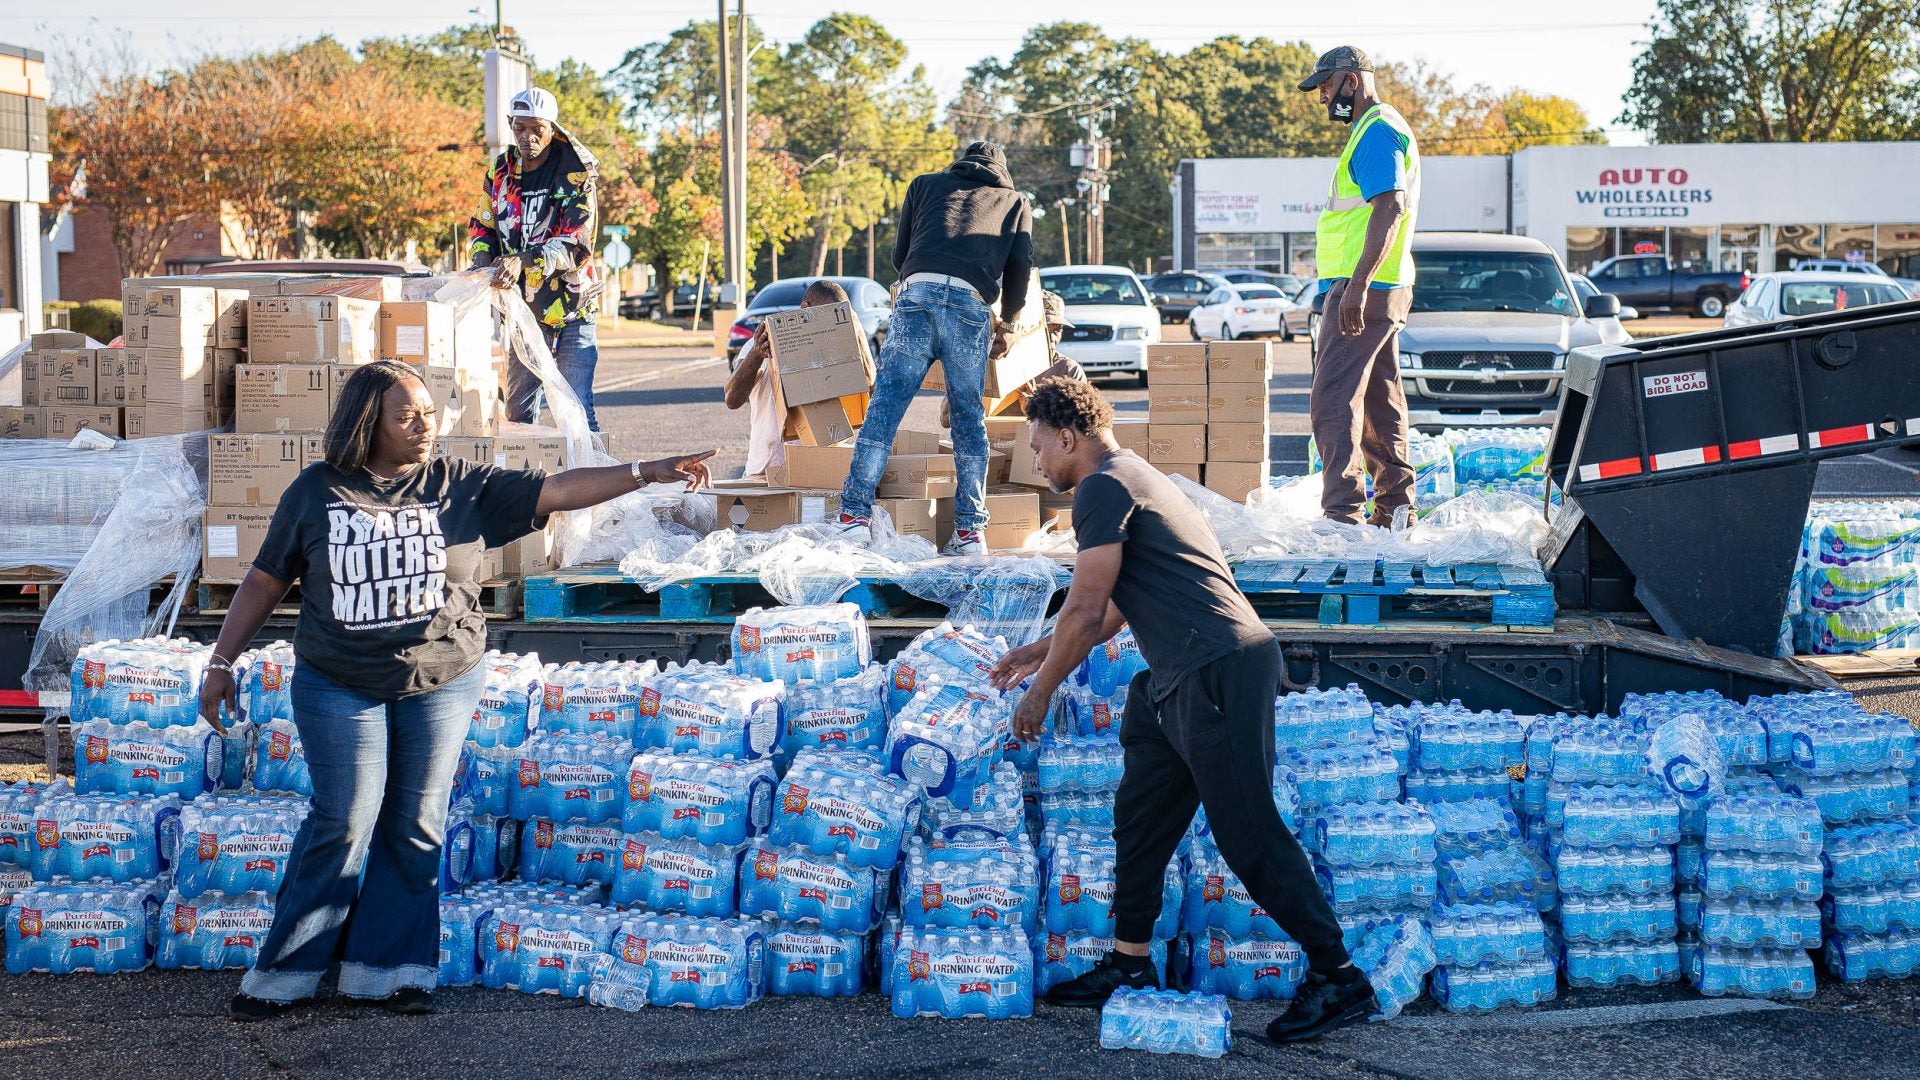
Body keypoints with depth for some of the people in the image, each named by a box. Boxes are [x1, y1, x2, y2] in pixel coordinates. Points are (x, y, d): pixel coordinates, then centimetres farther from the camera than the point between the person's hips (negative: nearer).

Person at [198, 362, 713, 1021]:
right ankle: (285, 971, 7)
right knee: (342, 824, -4)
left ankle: (386, 967, 16)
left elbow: (555, 491, -5)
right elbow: (265, 582, 7)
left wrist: (647, 472, -15)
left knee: (415, 828, 5)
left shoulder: (463, 487, 1)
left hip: (440, 686, 2)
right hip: (340, 687, -2)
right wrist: (222, 663, 6)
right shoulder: (316, 492, 0)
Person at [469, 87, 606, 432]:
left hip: (570, 310, -5)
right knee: (518, 411, 10)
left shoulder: (577, 171, -8)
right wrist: (484, 258, -9)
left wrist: (523, 261, -32)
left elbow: (576, 243, -16)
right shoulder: (501, 170, 8)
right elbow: (481, 227, 15)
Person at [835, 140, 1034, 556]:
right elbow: (1020, 271, 17)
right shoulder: (1016, 203, 28)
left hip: (918, 289, 0)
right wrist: (1005, 327, 30)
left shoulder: (925, 184, 30)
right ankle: (970, 530, 5)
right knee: (970, 418, 7)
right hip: (972, 303, 0)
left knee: (885, 404, -2)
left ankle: (855, 516, -10)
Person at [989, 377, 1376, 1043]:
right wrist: (1039, 654, 40)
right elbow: (1110, 614, 34)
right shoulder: (1133, 479, 24)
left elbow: (1085, 613, -10)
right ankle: (1129, 966, 24)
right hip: (1182, 681, 11)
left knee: (1247, 832, -7)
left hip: (1218, 671, -11)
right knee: (1140, 813, 15)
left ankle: (1339, 978, -2)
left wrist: (1039, 691, 2)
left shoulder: (1103, 488, -8)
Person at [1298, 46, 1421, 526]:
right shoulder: (1378, 130, 21)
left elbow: (1389, 208, -23)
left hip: (1363, 289, -11)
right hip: (1387, 289, 11)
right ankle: (1394, 507, 19)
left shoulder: (1377, 131, -12)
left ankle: (1343, 512, -21)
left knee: (1333, 401, -15)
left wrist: (1358, 283, -30)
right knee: (1380, 402, 14)